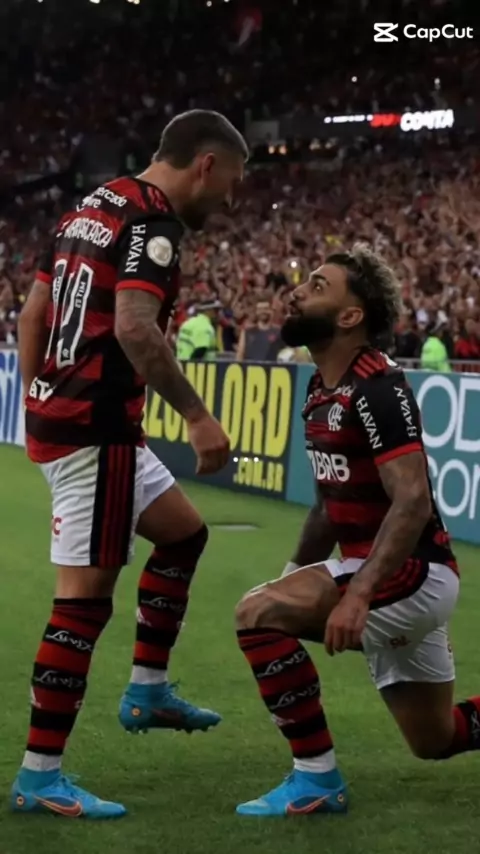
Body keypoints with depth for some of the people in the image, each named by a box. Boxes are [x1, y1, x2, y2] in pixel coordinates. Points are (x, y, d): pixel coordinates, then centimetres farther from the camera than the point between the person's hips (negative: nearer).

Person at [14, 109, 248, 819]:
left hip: (56, 413, 10)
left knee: (183, 533, 22)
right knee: (85, 597, -6)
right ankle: (39, 776, -1)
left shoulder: (93, 207, 15)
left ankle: (148, 691, 26)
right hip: (95, 429, -10)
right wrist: (198, 417, -22)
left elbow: (32, 314, 18)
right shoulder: (154, 222, -13)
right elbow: (135, 328, -27)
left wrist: (39, 407, 21)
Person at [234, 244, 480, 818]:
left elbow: (413, 503, -28)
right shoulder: (322, 389, 9)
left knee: (260, 613, -20)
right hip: (389, 579, 10)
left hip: (412, 573, -10)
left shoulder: (377, 389, -20)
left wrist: (358, 596, -35)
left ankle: (317, 779, -9)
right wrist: (293, 575, 19)